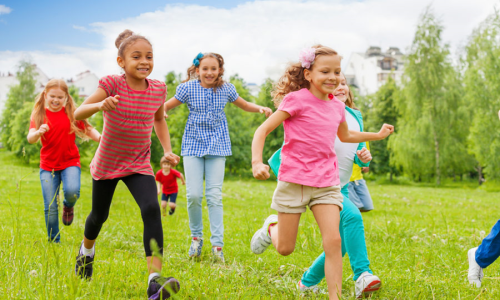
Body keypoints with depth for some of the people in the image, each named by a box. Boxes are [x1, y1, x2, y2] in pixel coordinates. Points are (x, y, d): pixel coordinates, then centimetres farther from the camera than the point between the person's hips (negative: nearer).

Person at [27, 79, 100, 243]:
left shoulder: (72, 113, -1)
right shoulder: (39, 114, -2)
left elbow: (88, 130, 0)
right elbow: (30, 138, -15)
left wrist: (101, 138, -22)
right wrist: (38, 132, -38)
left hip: (70, 162, -1)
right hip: (48, 165, 1)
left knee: (71, 191, -28)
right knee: (50, 207, -2)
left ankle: (68, 206, 8)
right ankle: (54, 242, 14)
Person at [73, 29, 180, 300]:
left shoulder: (158, 89, -8)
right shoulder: (112, 84, -18)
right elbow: (78, 114, -26)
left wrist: (167, 150, 2)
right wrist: (101, 105, -46)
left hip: (139, 165, 1)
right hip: (107, 163, -1)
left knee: (151, 209, -23)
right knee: (99, 215, 17)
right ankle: (87, 250, 54)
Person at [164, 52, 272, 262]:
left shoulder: (226, 89, 1)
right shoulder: (188, 88, -4)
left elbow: (245, 105, 15)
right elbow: (167, 106, 4)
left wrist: (260, 108, -5)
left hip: (217, 146, 1)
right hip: (193, 145, 0)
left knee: (214, 195, -5)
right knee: (193, 194, -7)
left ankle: (217, 244, 1)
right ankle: (196, 237, 15)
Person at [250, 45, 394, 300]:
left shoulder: (337, 106, 9)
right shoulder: (297, 100, -9)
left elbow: (345, 135, 32)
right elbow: (263, 130, -12)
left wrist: (378, 135, 32)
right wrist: (257, 162, -26)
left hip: (326, 183, 4)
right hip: (294, 181, -4)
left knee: (333, 241, -12)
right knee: (285, 249, 6)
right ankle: (271, 227, 41)